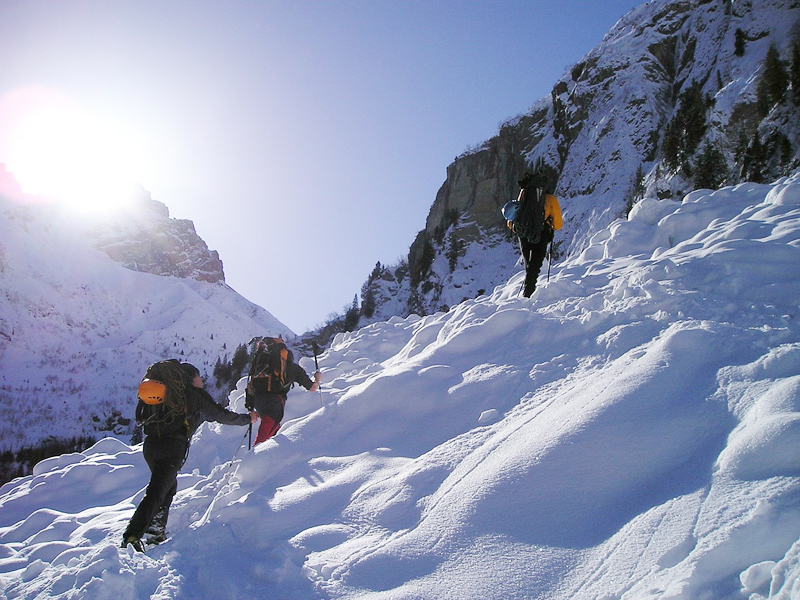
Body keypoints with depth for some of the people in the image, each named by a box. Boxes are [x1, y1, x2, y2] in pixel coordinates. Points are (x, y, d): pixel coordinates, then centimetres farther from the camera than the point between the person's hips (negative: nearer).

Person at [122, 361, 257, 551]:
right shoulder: (195, 395, 7)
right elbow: (221, 415, 10)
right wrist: (247, 419, 24)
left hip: (150, 444, 7)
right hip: (173, 448, -7)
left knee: (168, 486, 25)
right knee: (156, 493, -9)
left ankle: (155, 531, 24)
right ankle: (132, 537, -19)